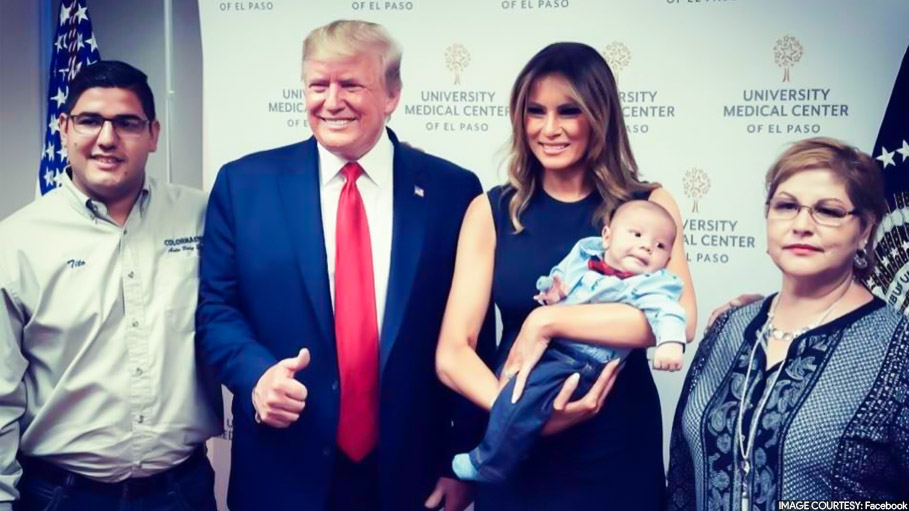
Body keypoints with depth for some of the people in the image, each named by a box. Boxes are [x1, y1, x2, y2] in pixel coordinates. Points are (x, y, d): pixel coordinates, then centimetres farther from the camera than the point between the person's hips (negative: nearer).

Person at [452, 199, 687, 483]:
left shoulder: (651, 284, -8)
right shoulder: (585, 252, 10)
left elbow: (666, 309, -25)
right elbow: (558, 275, 23)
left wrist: (671, 341, -46)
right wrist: (550, 289, -1)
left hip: (577, 362, -8)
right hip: (538, 343, 8)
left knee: (522, 398, -27)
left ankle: (488, 465, -10)